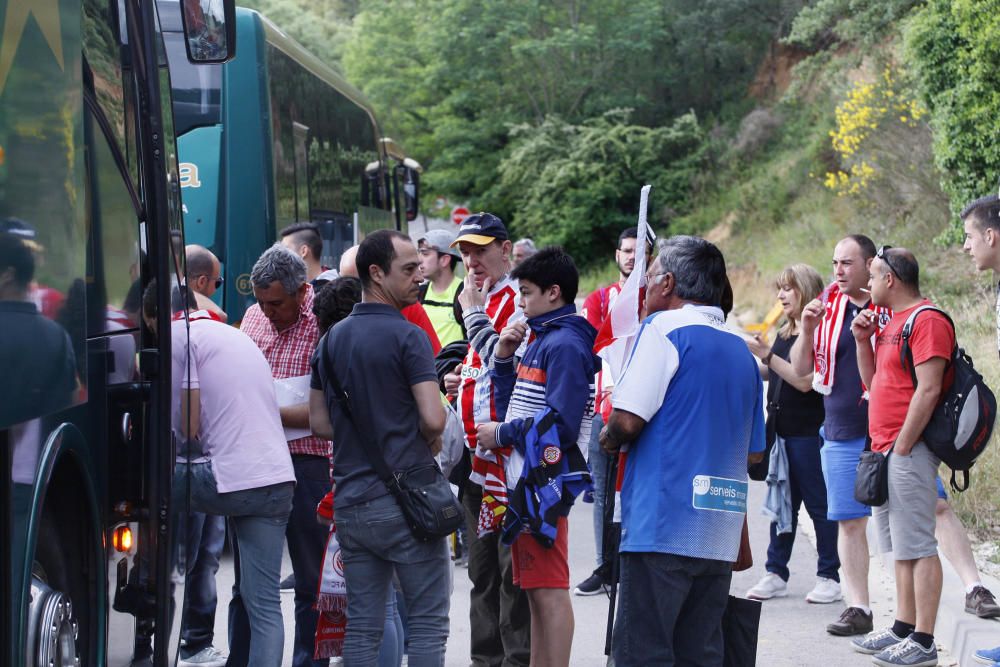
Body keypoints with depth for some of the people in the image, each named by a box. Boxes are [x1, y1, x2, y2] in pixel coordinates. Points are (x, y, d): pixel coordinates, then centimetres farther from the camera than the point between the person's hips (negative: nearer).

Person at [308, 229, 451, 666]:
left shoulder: (332, 338, 10)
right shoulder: (407, 336, -11)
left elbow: (320, 423, 13)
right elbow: (433, 419, -18)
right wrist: (429, 442, 3)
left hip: (350, 499, 7)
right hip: (405, 498, -6)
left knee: (361, 625, 10)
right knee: (427, 622, 1)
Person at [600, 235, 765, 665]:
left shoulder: (664, 329, -6)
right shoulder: (742, 351, 17)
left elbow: (628, 420, -15)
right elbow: (753, 451, 22)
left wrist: (609, 438, 6)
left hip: (662, 526, -7)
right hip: (720, 534, 7)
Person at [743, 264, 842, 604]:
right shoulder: (784, 334, 14)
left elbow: (805, 380, -21)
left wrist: (766, 355, -21)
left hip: (809, 432, -8)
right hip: (781, 430, 8)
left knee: (818, 504, -1)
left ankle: (829, 577, 6)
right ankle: (775, 573, 14)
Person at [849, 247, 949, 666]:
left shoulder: (927, 320, -12)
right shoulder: (890, 322, 19)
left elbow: (927, 390, -18)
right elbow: (874, 382, 23)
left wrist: (901, 447, -18)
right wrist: (863, 340, 9)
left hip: (909, 451, -10)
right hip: (885, 450, 10)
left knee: (917, 545, -8)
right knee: (900, 547, 13)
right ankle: (903, 629, 20)